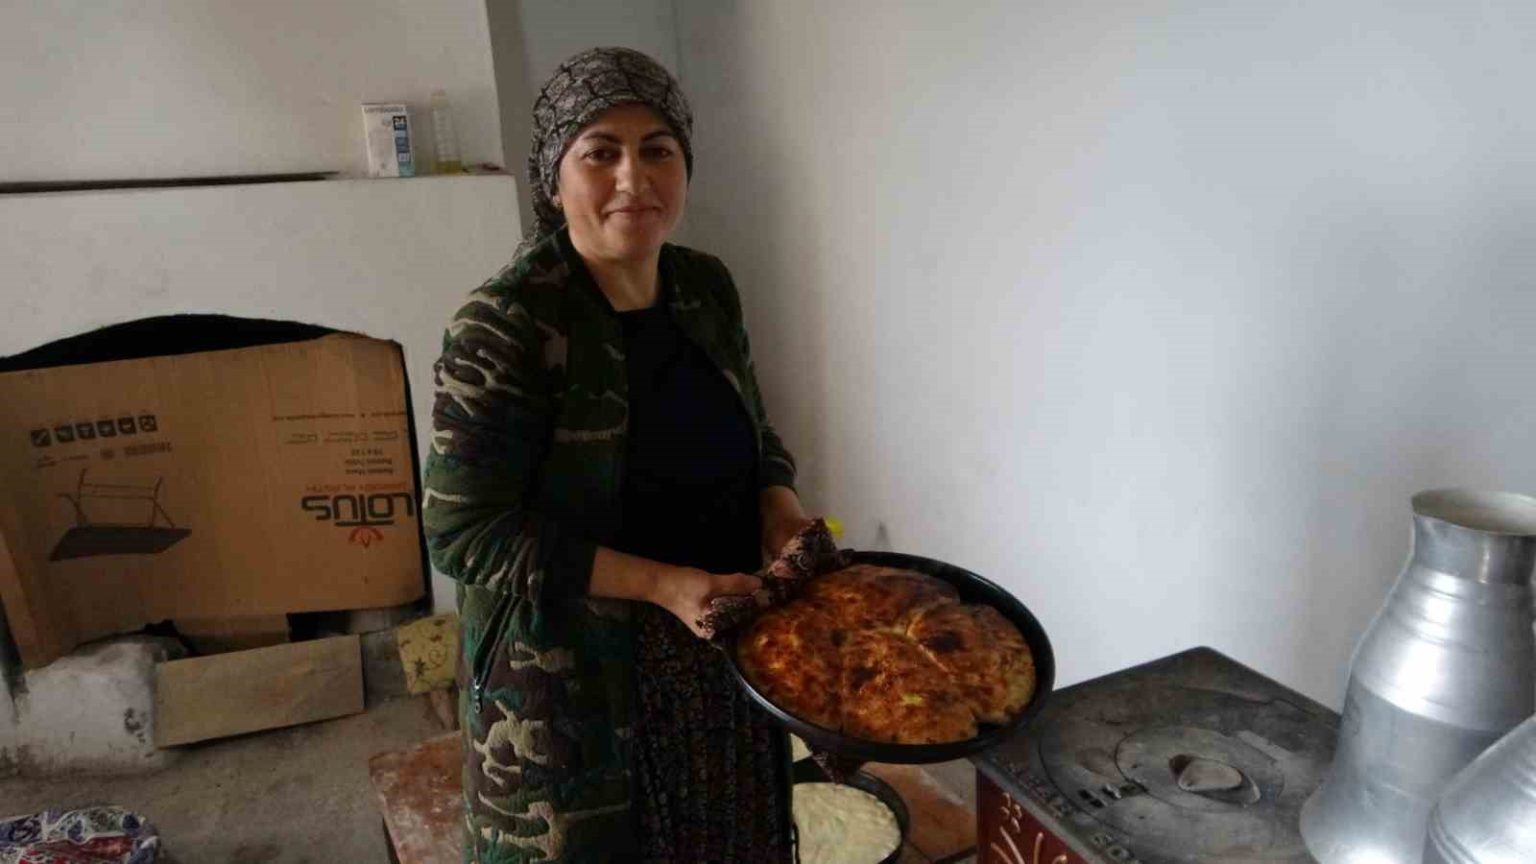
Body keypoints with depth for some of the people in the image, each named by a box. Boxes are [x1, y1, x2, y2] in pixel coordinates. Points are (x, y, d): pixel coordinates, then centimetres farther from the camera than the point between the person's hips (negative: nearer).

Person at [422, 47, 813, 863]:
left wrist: (783, 514, -8)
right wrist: (661, 585, -24)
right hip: (572, 683, -5)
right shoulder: (504, 326, -19)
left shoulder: (708, 288, 0)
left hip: (721, 655, 6)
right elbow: (463, 531, -19)